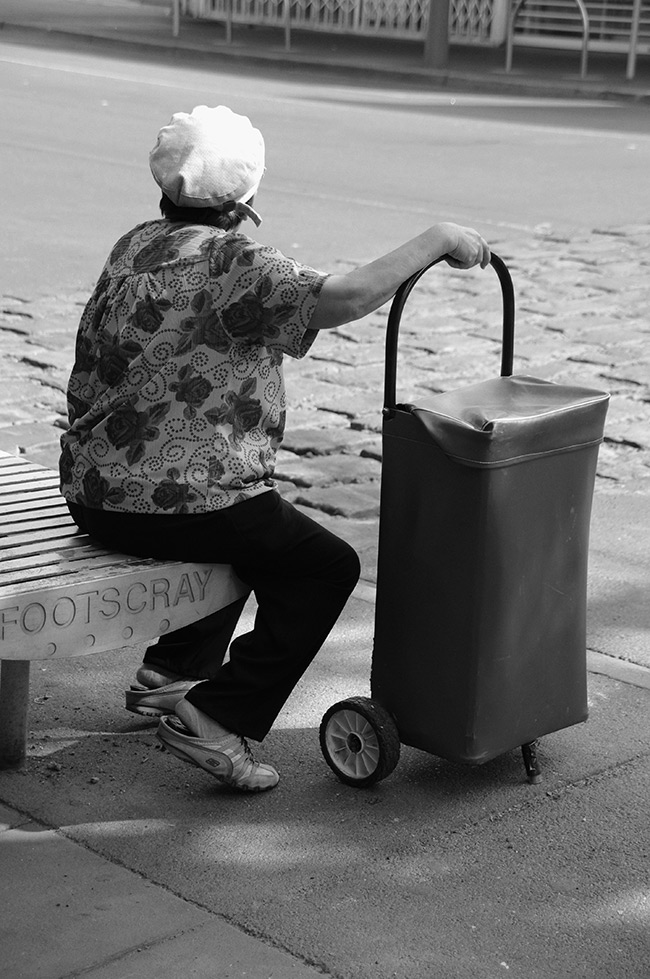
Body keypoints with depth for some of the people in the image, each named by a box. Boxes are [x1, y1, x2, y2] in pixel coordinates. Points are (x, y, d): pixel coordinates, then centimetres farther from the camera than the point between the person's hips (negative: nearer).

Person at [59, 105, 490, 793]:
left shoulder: (136, 245, 11)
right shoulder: (227, 262, -17)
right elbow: (338, 301, -30)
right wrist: (435, 240, -21)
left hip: (94, 487, 10)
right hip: (171, 499, -10)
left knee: (260, 528, 34)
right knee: (325, 567, 3)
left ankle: (172, 672, 37)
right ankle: (216, 721, -3)